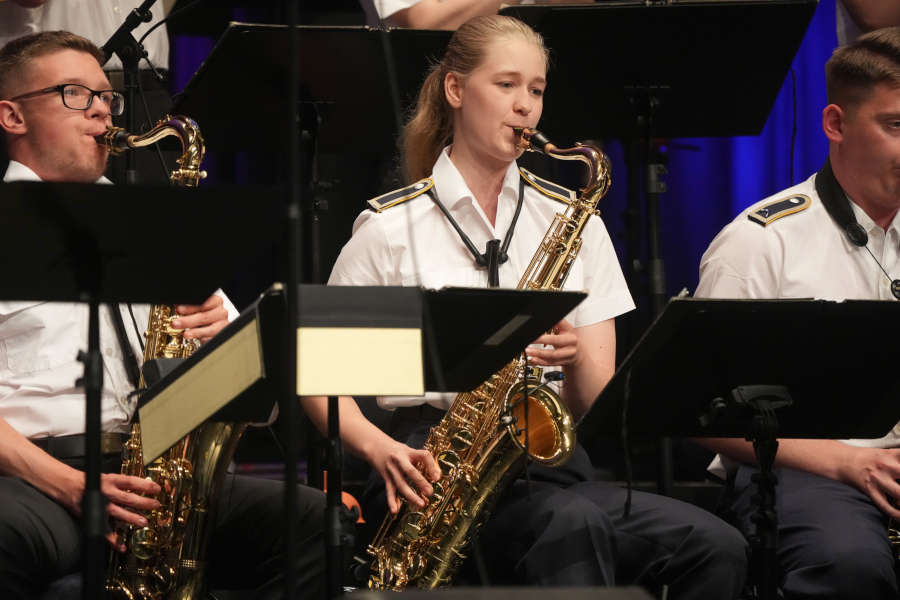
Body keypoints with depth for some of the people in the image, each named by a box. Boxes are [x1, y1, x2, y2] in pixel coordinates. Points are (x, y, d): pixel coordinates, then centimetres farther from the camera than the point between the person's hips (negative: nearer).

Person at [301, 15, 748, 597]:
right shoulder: (391, 227, 4)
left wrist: (574, 359, -13)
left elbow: (597, 401, 10)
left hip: (547, 453, 4)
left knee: (717, 548, -23)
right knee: (573, 525, -37)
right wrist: (379, 448, -15)